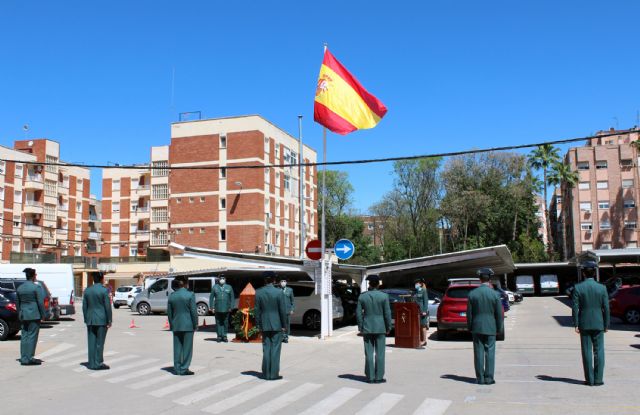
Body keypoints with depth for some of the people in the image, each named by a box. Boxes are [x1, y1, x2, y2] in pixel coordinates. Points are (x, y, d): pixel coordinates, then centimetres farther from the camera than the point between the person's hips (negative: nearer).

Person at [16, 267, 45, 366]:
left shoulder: (19, 288, 8)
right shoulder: (36, 287, -11)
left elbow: (17, 302, 13)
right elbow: (40, 303, -12)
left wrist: (20, 314, 20)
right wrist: (43, 315, -4)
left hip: (23, 315, 6)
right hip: (34, 315, -6)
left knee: (24, 336, 10)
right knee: (32, 336, -2)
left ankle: (23, 358, 12)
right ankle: (29, 359, -2)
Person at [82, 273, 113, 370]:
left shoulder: (87, 290, 7)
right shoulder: (104, 290, -10)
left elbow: (84, 307, 9)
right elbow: (108, 306, -11)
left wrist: (86, 320, 15)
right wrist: (109, 321, -6)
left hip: (90, 320, 5)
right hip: (101, 320, -5)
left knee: (91, 342, 8)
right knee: (99, 342, 0)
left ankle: (92, 363, 11)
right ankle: (98, 363, 1)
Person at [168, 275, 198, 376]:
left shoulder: (172, 295, 5)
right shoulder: (190, 295, -9)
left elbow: (169, 312, 8)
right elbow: (193, 311, -11)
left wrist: (171, 324, 16)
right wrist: (195, 324, -2)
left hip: (176, 325, 4)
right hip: (188, 325, -4)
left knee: (177, 347, 11)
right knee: (187, 347, 2)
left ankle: (177, 368, 14)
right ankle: (184, 369, 2)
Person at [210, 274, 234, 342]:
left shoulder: (229, 287, 10)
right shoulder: (215, 287, 8)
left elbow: (232, 298, 9)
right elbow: (211, 297, 7)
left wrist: (231, 307, 1)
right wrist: (212, 307, 0)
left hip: (226, 309, 1)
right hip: (218, 309, -1)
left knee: (225, 323, 2)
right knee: (218, 323, 1)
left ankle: (224, 336, 9)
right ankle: (219, 336, 7)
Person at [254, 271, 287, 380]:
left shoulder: (258, 293, -2)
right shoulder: (279, 292, -10)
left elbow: (257, 311, 1)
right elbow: (282, 310, -8)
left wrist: (258, 325, 8)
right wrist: (284, 325, 0)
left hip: (264, 326, 3)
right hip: (276, 325, -3)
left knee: (266, 349, 10)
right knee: (275, 349, 3)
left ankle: (266, 373, 13)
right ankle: (274, 374, 3)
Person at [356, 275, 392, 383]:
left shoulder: (362, 296, -2)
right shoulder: (384, 296, -7)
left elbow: (359, 313, -1)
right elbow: (387, 313, -7)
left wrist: (360, 328, 7)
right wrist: (388, 327, 3)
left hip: (367, 328, 2)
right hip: (380, 328, -2)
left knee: (369, 353, 6)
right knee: (379, 353, 4)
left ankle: (370, 377, 8)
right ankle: (379, 377, 5)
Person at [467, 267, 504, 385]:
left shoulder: (472, 294, -3)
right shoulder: (495, 294, -7)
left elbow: (469, 313, 1)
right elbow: (499, 314, -2)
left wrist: (470, 327, 10)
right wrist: (499, 328, 8)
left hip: (477, 327, 1)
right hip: (490, 328, -1)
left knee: (479, 352, 5)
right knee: (490, 352, 4)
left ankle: (480, 378, 8)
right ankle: (489, 377, 5)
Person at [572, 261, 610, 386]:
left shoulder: (578, 288, -7)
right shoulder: (602, 288, -3)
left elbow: (575, 308, -7)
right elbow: (606, 308, -1)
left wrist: (576, 324, -1)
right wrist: (606, 325, 7)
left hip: (584, 324, -1)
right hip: (598, 324, 1)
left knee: (587, 352, 5)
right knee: (599, 351, 7)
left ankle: (590, 379, 7)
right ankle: (598, 379, 7)